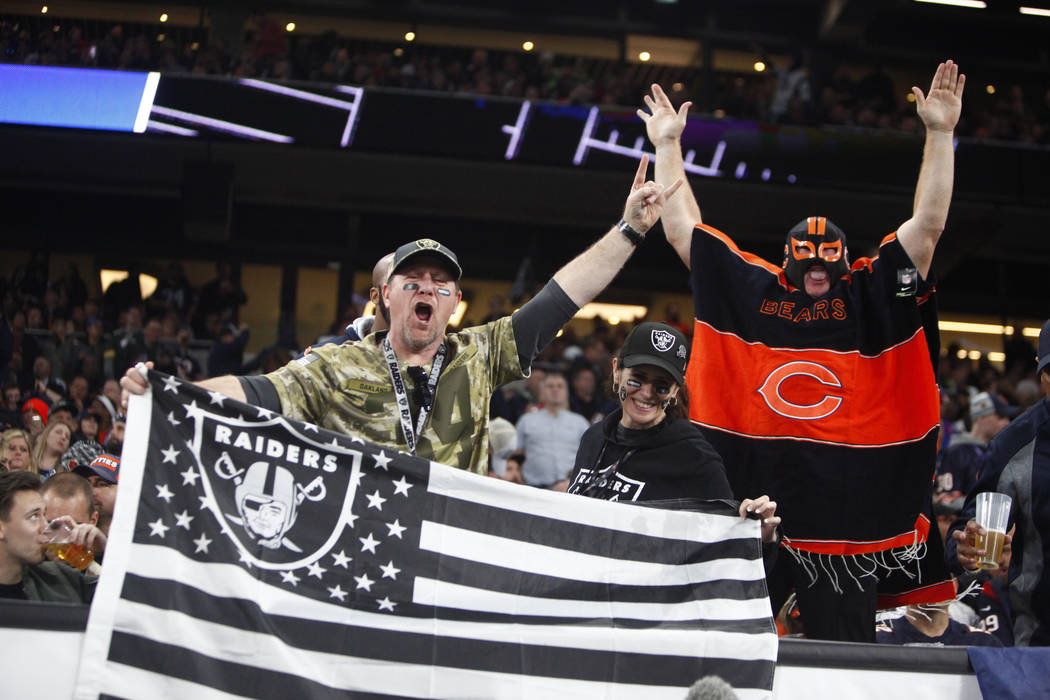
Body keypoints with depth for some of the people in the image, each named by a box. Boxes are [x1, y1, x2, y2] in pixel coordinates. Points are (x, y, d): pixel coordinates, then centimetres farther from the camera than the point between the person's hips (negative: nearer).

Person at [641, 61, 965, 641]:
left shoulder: (870, 298, 6)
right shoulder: (754, 291, 7)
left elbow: (927, 225, 0)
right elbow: (682, 228, 11)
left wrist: (940, 134, -5)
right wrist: (668, 146, 11)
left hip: (847, 501, 0)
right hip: (756, 495, 1)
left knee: (844, 657, 7)